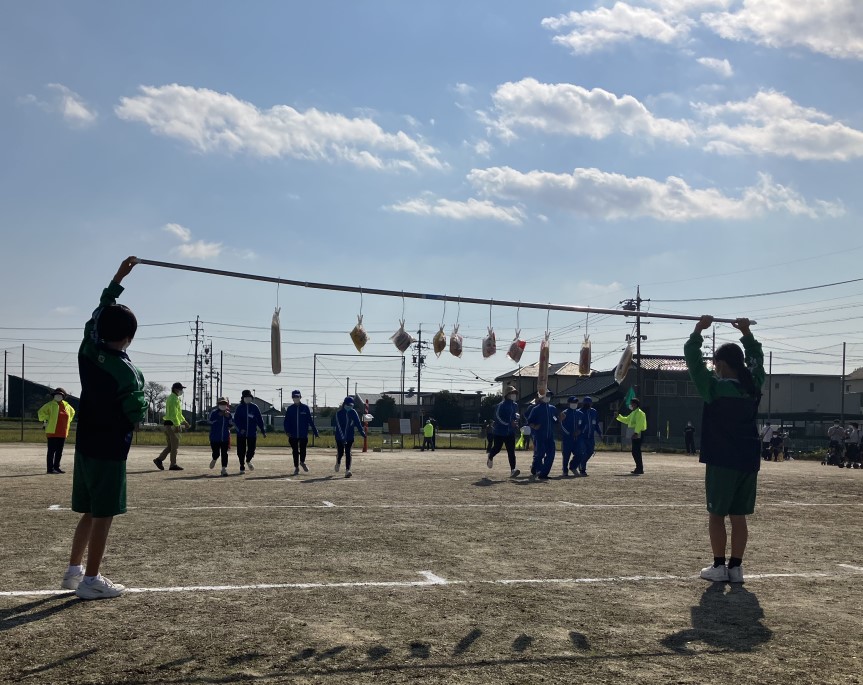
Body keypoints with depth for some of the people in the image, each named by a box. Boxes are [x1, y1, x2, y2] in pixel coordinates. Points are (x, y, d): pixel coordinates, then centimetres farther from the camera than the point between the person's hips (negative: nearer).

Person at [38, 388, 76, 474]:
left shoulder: (66, 405, 12)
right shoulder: (50, 405, -3)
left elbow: (72, 412, 30)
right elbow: (41, 412, -6)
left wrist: (67, 421, 20)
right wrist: (47, 420, -7)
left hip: (62, 433, 6)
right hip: (52, 432, -6)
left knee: (59, 451, 10)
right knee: (51, 451, -4)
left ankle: (56, 467, 19)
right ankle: (50, 468, -2)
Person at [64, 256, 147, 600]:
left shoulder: (87, 351, 1)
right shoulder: (126, 372, -18)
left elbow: (101, 312, 15)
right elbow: (137, 415, -14)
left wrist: (119, 276, 20)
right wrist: (142, 404, 9)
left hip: (85, 446, 8)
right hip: (109, 451, -8)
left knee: (90, 512, 18)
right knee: (103, 516, -1)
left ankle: (73, 571, 25)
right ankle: (91, 580, 3)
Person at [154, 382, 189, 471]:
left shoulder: (171, 398, 20)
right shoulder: (174, 398, -13)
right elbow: (173, 414, -22)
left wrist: (184, 421, 28)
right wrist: (177, 425, -24)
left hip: (166, 424, 10)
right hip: (172, 424, -10)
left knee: (171, 446, 12)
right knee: (175, 445, -4)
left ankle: (159, 459, 5)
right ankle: (173, 465, -1)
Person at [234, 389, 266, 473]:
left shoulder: (255, 407, 3)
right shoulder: (239, 407, 0)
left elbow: (260, 419, 5)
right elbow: (236, 419, -4)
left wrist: (263, 431, 1)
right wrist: (240, 428, -18)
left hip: (252, 433, 1)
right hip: (241, 433, -1)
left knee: (251, 449, 0)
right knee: (241, 451, 2)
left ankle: (248, 461, 32)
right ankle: (242, 467, 16)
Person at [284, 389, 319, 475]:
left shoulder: (305, 408, 1)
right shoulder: (290, 409, 4)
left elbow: (311, 420, 2)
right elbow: (286, 421, 3)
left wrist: (315, 432, -1)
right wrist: (287, 431, -13)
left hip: (303, 434, -1)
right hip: (293, 435, 1)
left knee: (303, 450, 2)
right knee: (295, 451, 6)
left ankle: (302, 462, 32)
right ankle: (296, 467, 18)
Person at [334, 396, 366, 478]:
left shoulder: (353, 413, 0)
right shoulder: (339, 413, -10)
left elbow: (358, 423, 0)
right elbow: (339, 426, -18)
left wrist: (362, 432, -11)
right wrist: (343, 438, -27)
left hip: (350, 436, 1)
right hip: (340, 437, -1)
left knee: (348, 452, -7)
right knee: (340, 452, 6)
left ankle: (347, 470, -12)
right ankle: (338, 462, 40)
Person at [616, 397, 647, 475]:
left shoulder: (639, 413, -11)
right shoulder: (633, 413, 20)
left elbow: (639, 424, -22)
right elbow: (626, 420, 28)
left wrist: (636, 433, -31)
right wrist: (618, 416, 19)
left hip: (638, 434, -10)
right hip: (635, 434, 10)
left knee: (636, 451, -12)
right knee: (635, 452, 13)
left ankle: (640, 469, -11)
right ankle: (639, 468, 21)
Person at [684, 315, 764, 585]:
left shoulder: (715, 387, -11)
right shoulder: (753, 386, 3)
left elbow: (693, 359, -7)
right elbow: (757, 359, 22)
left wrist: (699, 330, 0)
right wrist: (746, 333, 25)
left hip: (722, 462, -5)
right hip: (748, 462, 5)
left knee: (717, 515, 4)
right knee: (739, 517, 8)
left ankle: (719, 567, 4)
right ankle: (736, 567, 9)